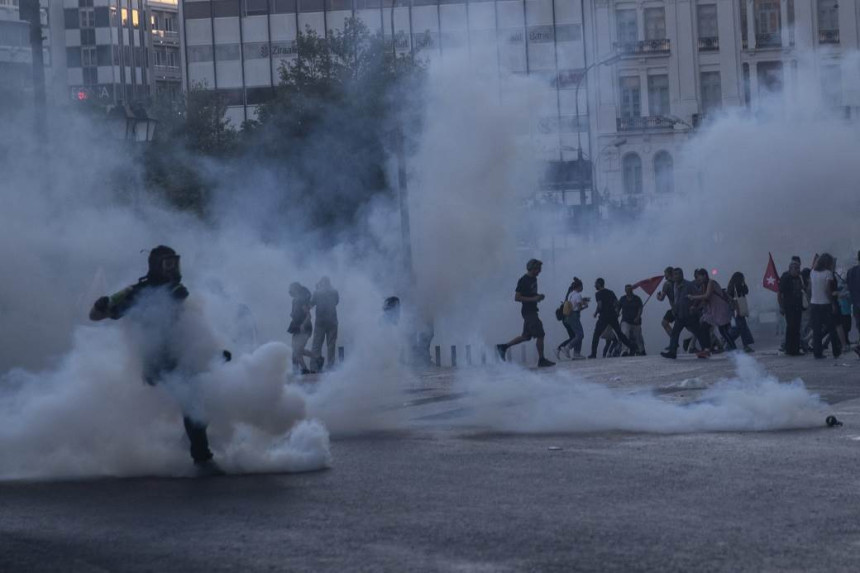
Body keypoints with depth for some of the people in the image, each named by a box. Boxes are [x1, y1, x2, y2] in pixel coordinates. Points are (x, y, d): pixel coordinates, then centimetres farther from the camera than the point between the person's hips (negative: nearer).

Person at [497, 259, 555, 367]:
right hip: (528, 311, -9)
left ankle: (503, 347, 20)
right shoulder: (523, 281, -14)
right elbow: (516, 297, -18)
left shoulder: (534, 279, 13)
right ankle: (541, 360, -3)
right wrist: (533, 299, -23)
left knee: (526, 336, 13)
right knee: (540, 334, -9)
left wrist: (539, 296, 6)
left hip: (532, 311, 9)